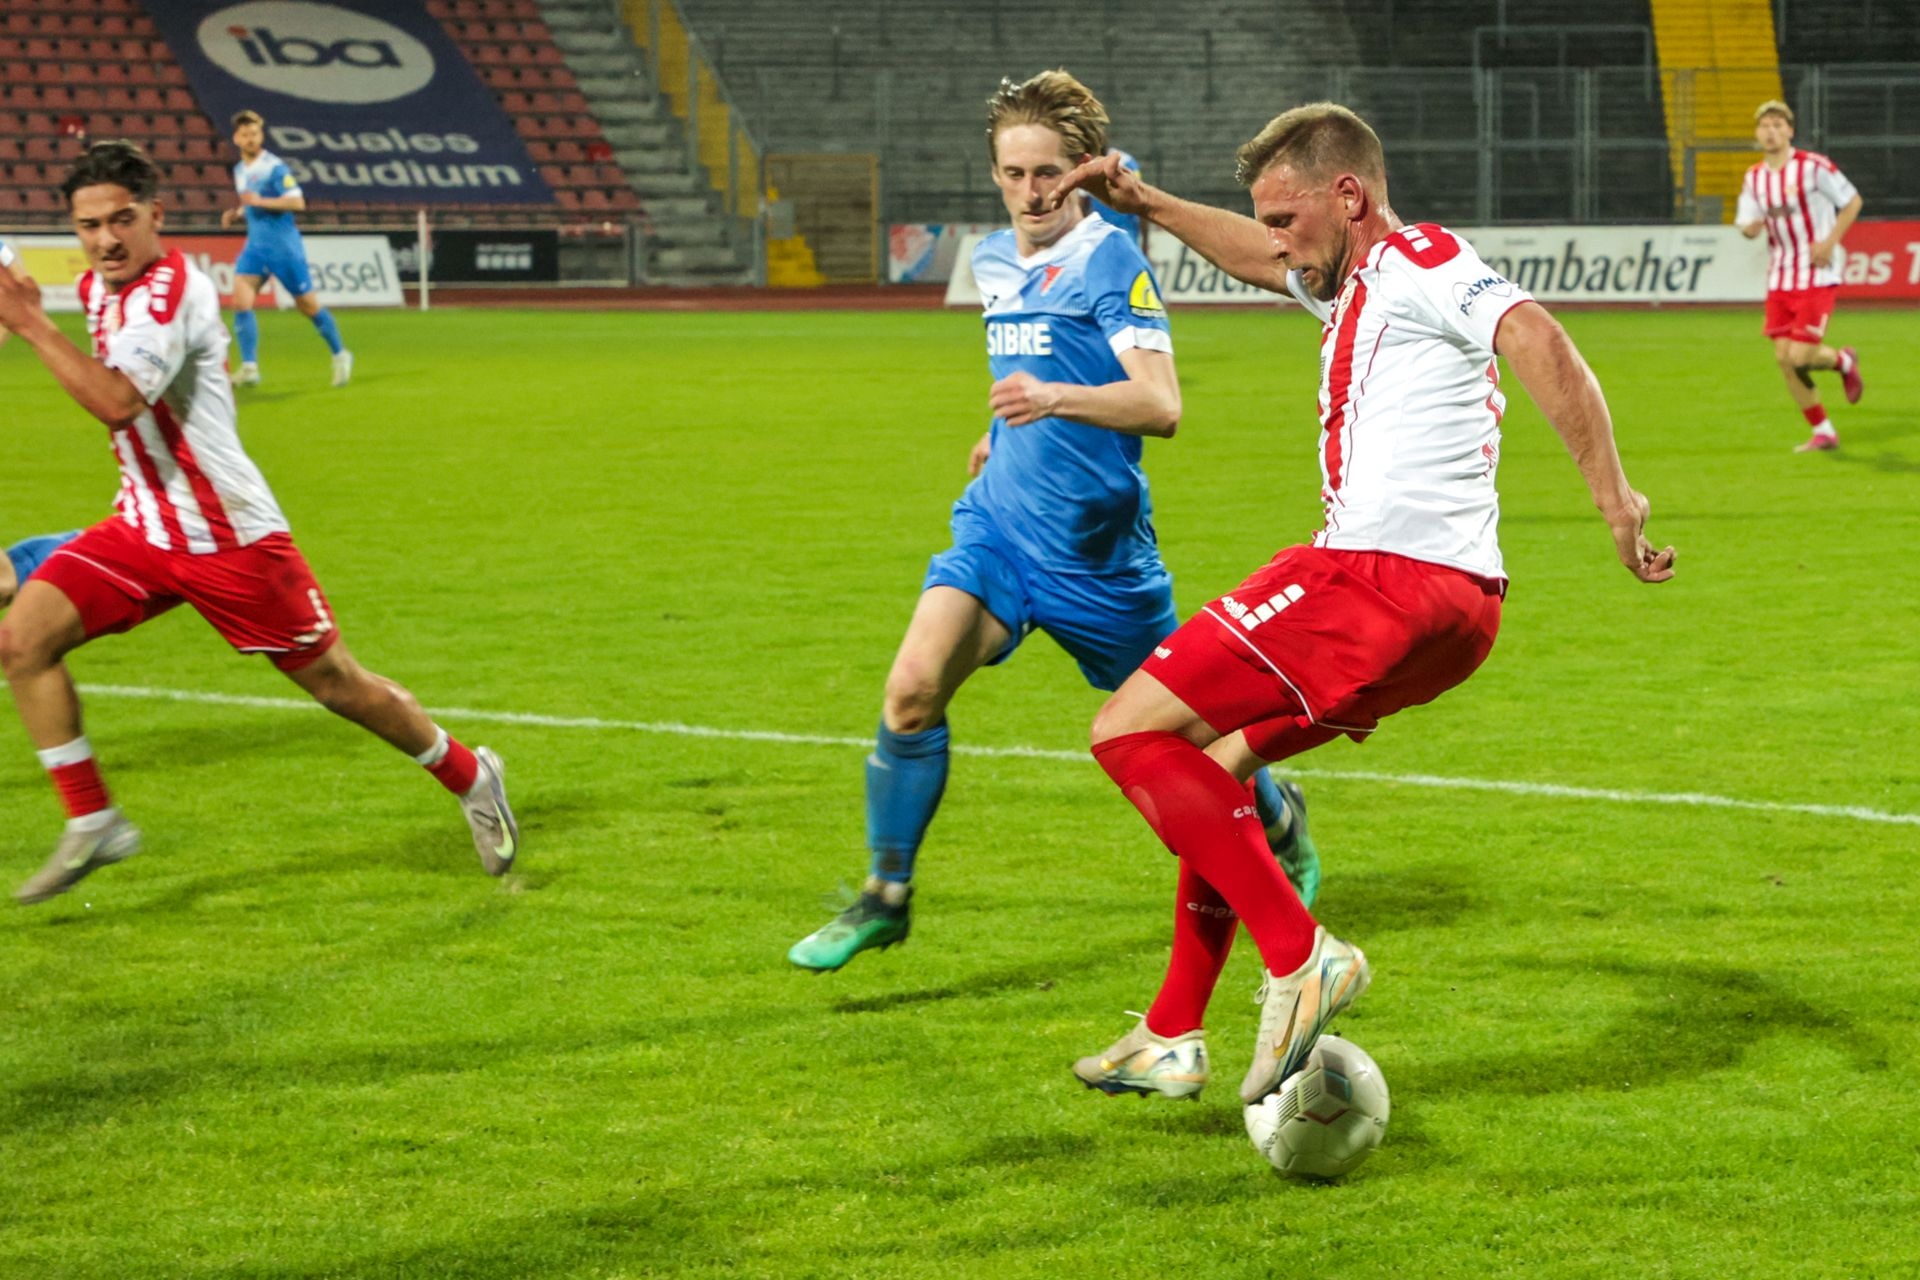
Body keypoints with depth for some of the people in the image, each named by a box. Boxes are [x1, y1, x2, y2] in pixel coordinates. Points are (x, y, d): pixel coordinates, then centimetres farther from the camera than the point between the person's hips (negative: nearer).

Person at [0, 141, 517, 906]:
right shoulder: (99, 287, 5)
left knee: (336, 684, 4)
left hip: (231, 535, -8)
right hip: (143, 526, 8)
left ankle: (471, 780, 27)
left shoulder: (169, 291, -22)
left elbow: (116, 402, -37)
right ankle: (91, 826, -3)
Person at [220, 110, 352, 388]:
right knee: (241, 299, -13)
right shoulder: (240, 170, 11)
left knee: (307, 304, 4)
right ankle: (249, 368, -13)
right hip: (255, 245, 6)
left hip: (283, 244, -6)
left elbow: (297, 202, -21)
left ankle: (340, 355, 24)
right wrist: (236, 214, 7)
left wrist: (259, 201, -27)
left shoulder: (274, 167, -13)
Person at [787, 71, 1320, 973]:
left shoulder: (1111, 262, -15)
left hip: (1094, 542, -5)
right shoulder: (994, 261, 8)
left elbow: (1160, 405, -26)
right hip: (999, 521, 5)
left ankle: (1279, 821, 41)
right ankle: (884, 898, -4)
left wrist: (1056, 400, -39)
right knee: (913, 688, -15)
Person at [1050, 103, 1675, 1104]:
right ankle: (1172, 1040, 29)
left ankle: (1300, 958, -15)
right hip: (1442, 608, 11)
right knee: (1218, 760, 25)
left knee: (1130, 731, -9)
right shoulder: (1353, 287, 23)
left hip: (1386, 581, -11)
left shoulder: (1418, 264, -7)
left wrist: (1614, 499, -35)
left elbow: (1533, 337, -26)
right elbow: (1260, 257, 46)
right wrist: (1146, 204, 46)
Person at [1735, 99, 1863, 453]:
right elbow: (1747, 228, 7)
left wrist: (1830, 242, -12)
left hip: (1816, 275, -6)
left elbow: (1852, 201, -2)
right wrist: (1752, 225, -18)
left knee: (1800, 356, -14)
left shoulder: (1814, 167, -10)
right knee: (1784, 358, 0)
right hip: (1779, 278, 6)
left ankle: (1843, 361, 21)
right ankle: (1823, 433, 14)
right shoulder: (1754, 178, 6)